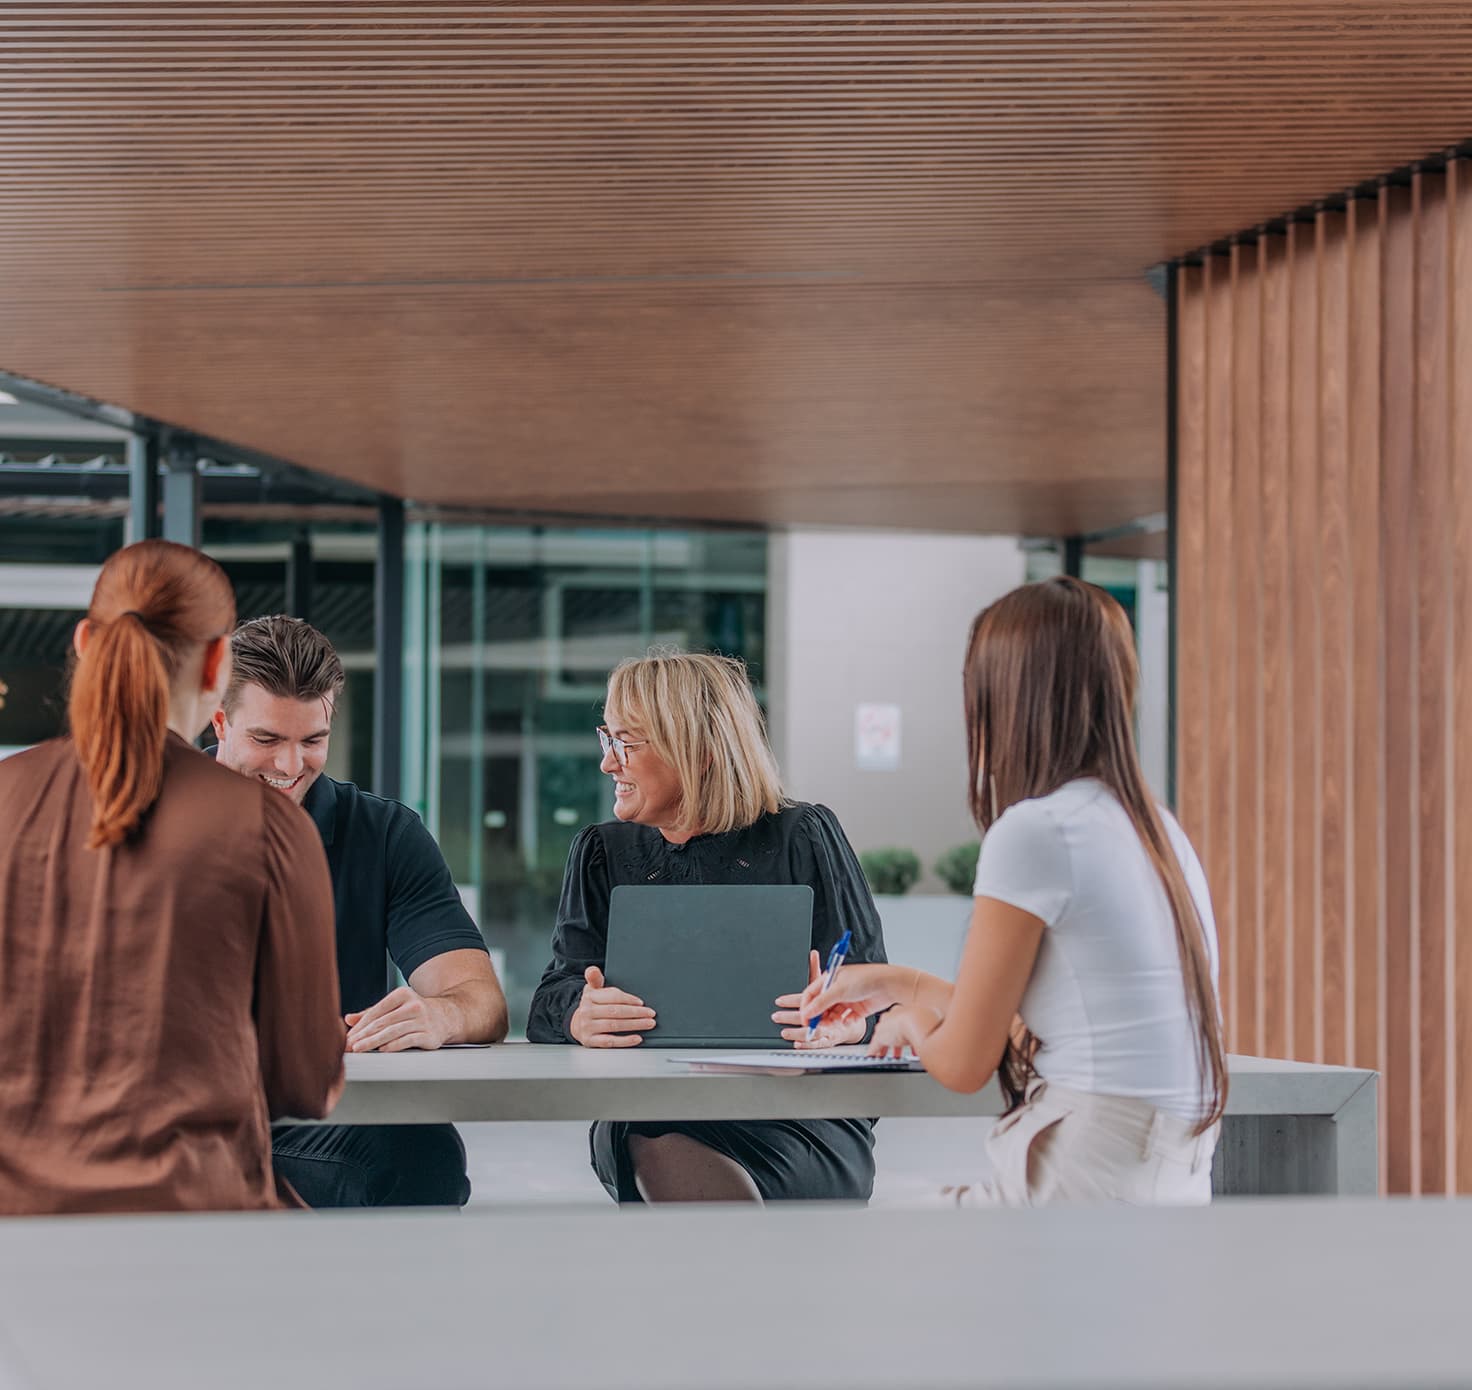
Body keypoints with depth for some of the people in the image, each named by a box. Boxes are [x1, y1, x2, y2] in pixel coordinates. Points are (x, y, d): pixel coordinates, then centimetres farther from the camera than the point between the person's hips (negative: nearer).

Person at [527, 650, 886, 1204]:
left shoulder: (802, 838, 6)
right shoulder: (601, 853, 17)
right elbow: (554, 998, 4)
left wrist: (841, 1023, -25)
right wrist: (583, 1017, -22)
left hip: (799, 1123, -3)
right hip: (642, 1114, 3)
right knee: (651, 1148, -34)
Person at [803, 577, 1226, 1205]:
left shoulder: (1033, 831, -14)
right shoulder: (1160, 833, 13)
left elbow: (965, 1063, -7)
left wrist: (911, 1019, 16)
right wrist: (896, 982, 32)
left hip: (1082, 1197, -9)